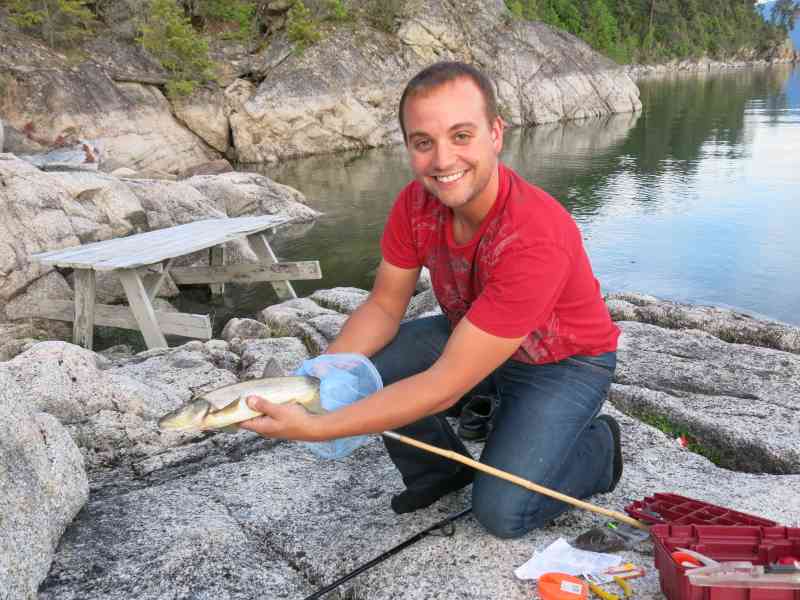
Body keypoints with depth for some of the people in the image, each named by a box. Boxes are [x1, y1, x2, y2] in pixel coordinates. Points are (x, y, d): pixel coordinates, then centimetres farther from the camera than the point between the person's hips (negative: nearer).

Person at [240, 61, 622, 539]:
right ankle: (441, 468, 11)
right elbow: (385, 305, -9)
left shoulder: (536, 239, -38)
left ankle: (597, 445, 12)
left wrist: (315, 428, -41)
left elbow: (446, 385, -38)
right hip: (470, 334, 6)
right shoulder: (417, 202, -18)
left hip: (566, 361, -5)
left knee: (501, 511, -18)